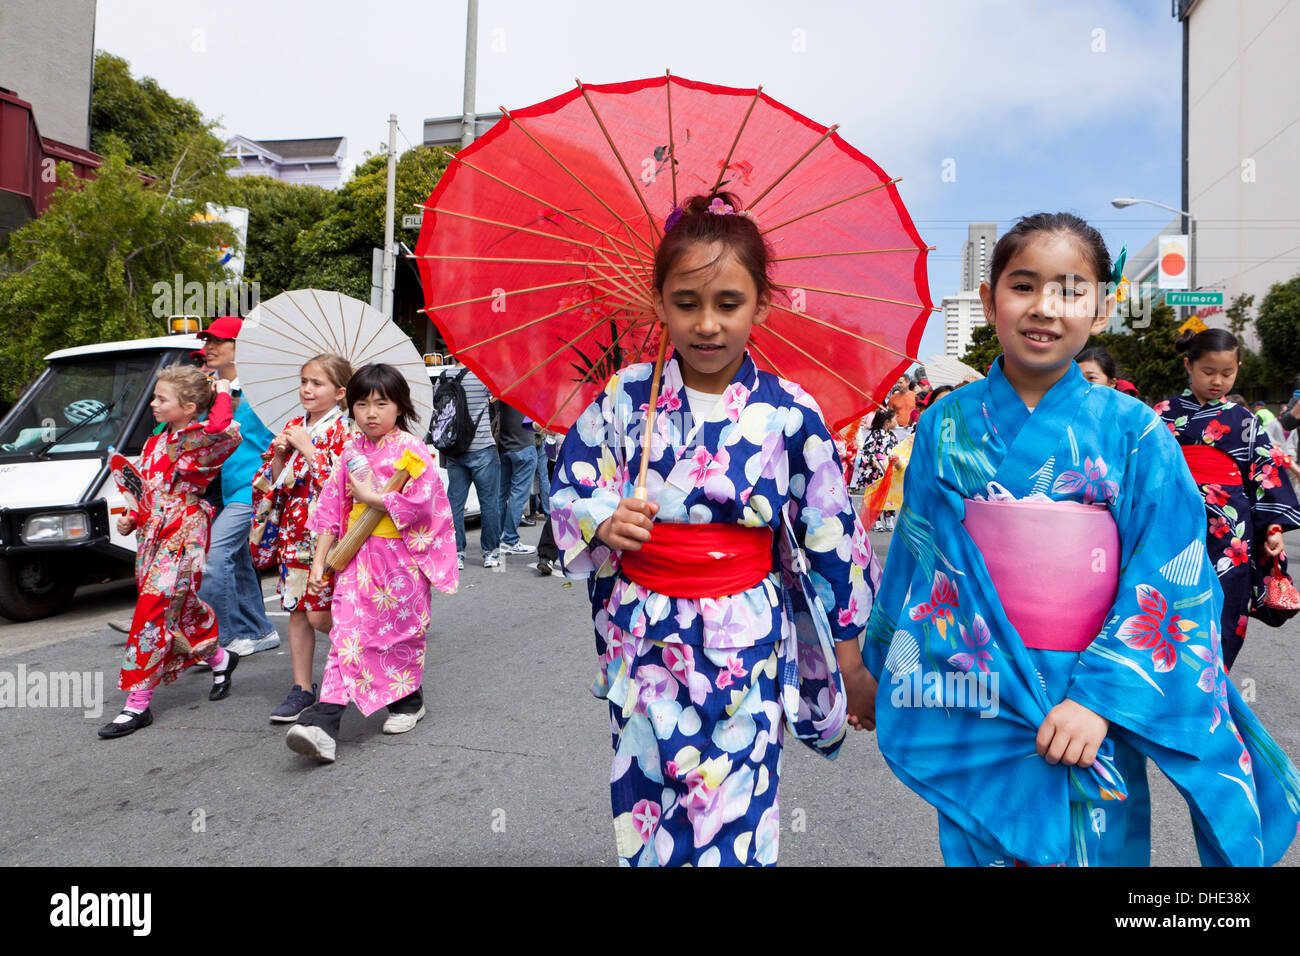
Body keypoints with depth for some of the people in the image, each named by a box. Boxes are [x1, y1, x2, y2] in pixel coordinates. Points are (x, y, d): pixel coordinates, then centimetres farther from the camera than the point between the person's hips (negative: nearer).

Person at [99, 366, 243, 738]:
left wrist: (222, 394, -17)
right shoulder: (154, 444, 15)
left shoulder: (198, 439, -10)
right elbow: (144, 493, 22)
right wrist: (131, 520, 6)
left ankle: (137, 704, -1)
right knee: (178, 610, 15)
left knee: (155, 611, -9)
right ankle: (220, 659, 37)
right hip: (153, 536, 8)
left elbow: (223, 431, -34)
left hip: (183, 536, -8)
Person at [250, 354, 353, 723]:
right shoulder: (293, 427, 11)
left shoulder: (344, 430, -9)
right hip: (294, 532, 6)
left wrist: (307, 448, -17)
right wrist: (279, 454, -5)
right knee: (298, 611, 9)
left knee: (321, 614, -8)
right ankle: (302, 689, 18)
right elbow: (271, 483, 13)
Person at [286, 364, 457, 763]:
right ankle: (324, 721, -10)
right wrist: (319, 562, 5)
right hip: (358, 556, 4)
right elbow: (331, 510, 10)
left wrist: (370, 496, -12)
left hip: (401, 556, -4)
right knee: (347, 632, -6)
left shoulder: (410, 450, -6)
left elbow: (420, 502, -20)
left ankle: (408, 701, 32)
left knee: (402, 629, 9)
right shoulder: (351, 452, 9)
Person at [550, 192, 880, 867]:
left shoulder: (789, 413, -7)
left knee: (731, 817, 4)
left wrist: (850, 654, 4)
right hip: (643, 638, 2)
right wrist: (604, 521, -14)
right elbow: (569, 479, 8)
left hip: (744, 644, -2)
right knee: (643, 800, 15)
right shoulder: (628, 396, -2)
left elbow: (830, 532, 0)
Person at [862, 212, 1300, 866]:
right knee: (981, 848, 14)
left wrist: (1099, 696, -16)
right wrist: (885, 672, 9)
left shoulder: (1133, 431, -6)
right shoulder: (948, 426, -4)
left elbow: (1164, 584, -8)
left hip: (1095, 700, 0)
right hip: (975, 704, 1)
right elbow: (916, 560, 3)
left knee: (1097, 847, 14)